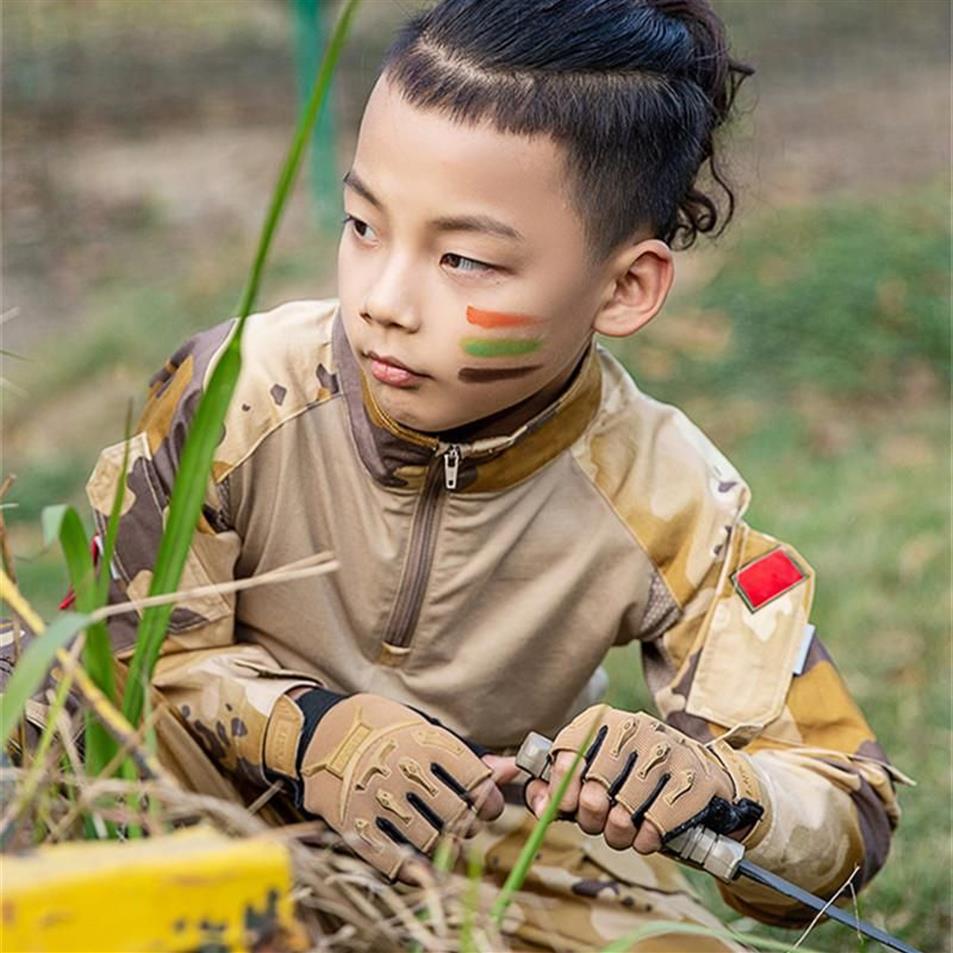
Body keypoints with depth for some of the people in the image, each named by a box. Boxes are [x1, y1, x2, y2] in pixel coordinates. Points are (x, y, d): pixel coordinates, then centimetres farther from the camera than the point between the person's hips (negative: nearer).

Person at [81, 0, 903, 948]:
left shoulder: (670, 513, -22)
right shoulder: (238, 397, -23)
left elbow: (851, 820, -17)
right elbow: (123, 641, -13)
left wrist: (713, 788, -41)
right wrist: (311, 730, -33)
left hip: (513, 845, 1)